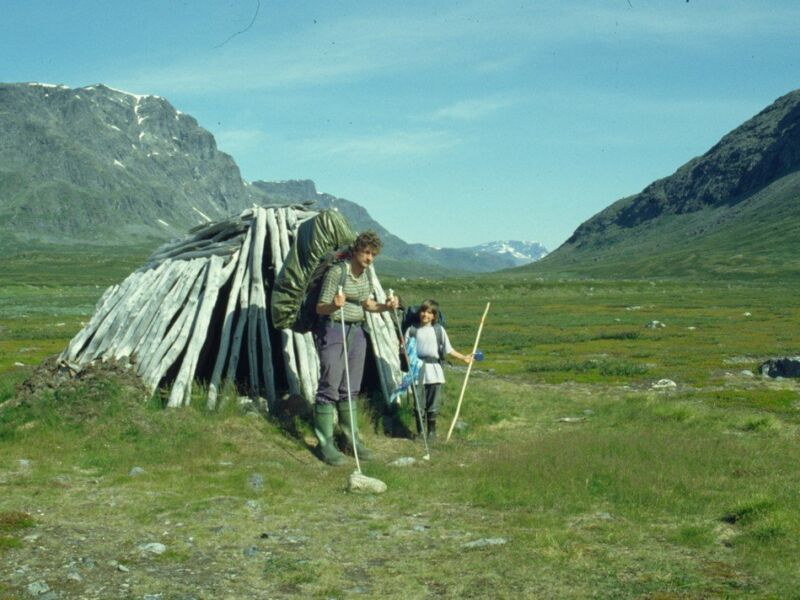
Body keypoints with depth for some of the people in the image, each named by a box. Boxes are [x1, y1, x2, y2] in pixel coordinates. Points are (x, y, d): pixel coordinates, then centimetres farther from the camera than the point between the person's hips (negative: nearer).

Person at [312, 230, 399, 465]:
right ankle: (326, 444, -3)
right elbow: (320, 308, -14)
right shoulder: (337, 271, -14)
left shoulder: (365, 274, 9)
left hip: (357, 331, 7)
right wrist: (334, 306, -35)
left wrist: (384, 306, 0)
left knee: (350, 389, 11)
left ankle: (352, 438, 18)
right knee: (330, 387, -7)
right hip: (334, 331, -7)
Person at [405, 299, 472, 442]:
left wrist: (463, 357, 6)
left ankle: (432, 431, 17)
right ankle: (420, 431, 14)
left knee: (433, 403, 4)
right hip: (417, 372, -1)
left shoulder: (439, 330, 7)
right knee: (419, 403, 2)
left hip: (434, 372, 1)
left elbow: (448, 349, 11)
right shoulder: (412, 330, 4)